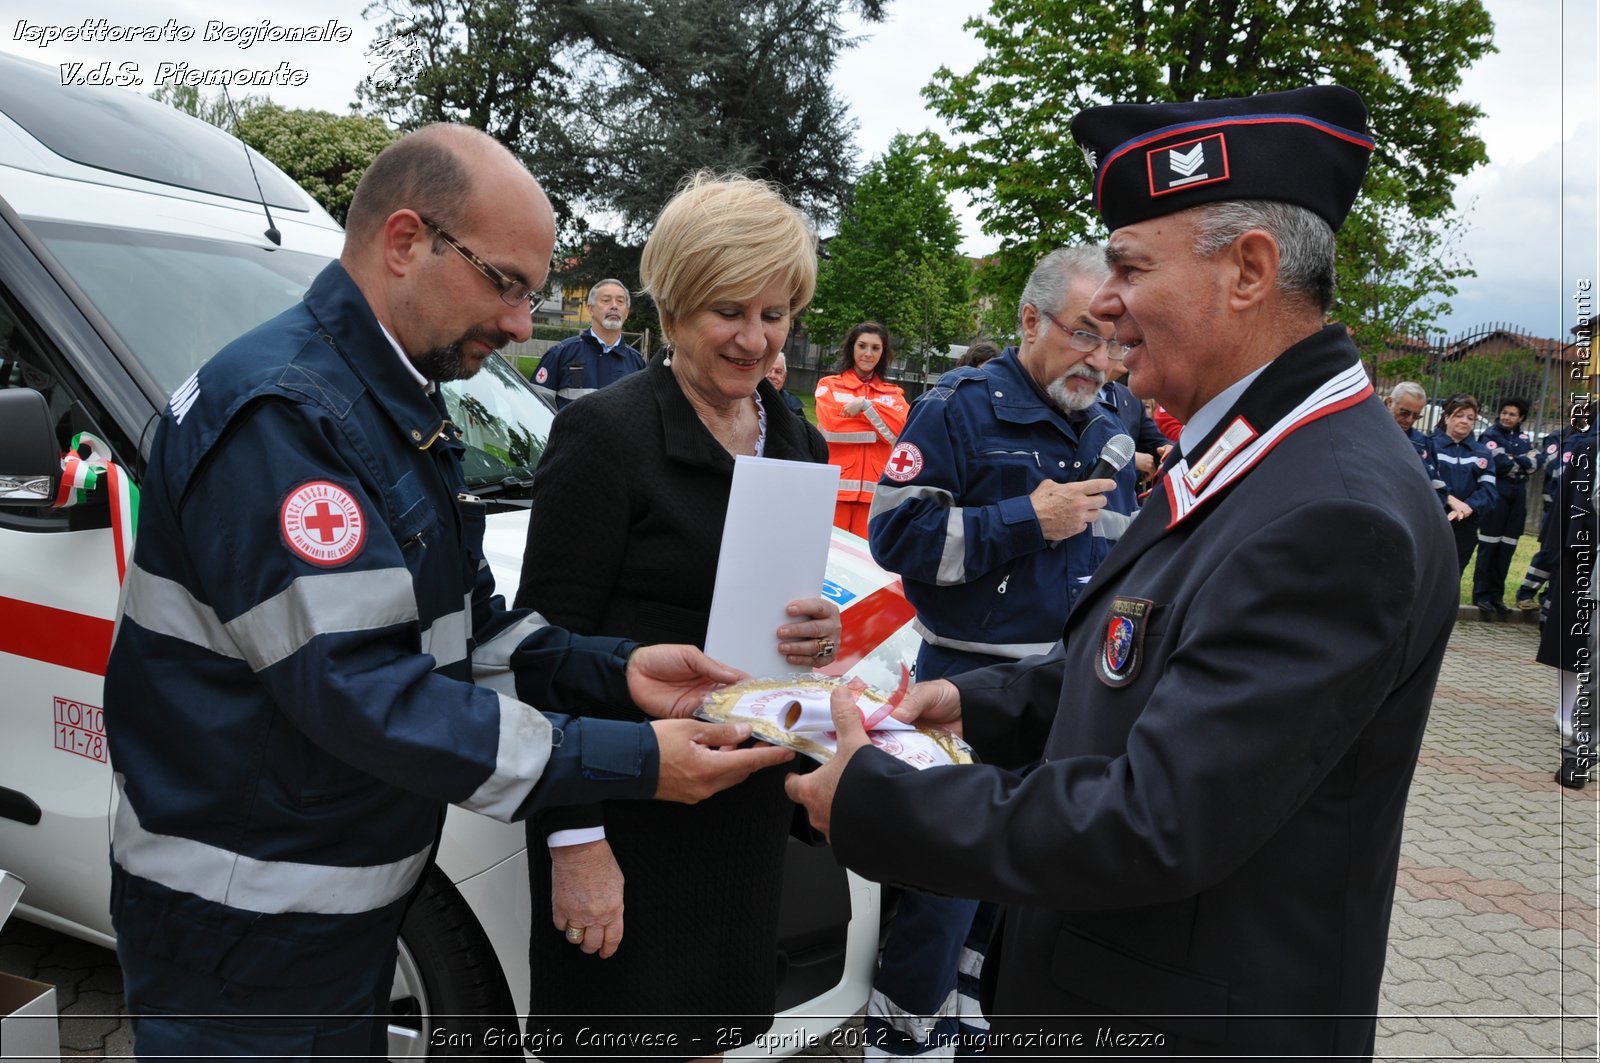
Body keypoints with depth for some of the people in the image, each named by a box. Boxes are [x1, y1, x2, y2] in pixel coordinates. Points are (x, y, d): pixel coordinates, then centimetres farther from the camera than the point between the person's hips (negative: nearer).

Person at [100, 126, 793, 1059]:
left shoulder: (400, 408, 8)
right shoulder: (279, 412, -24)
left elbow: (464, 624, 10)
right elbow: (358, 691, -30)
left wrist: (616, 671, -7)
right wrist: (633, 762, -28)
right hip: (246, 938, -9)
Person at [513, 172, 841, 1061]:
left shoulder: (799, 445, 7)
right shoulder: (606, 433, -13)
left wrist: (822, 636, -10)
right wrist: (575, 842, -17)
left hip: (749, 808, 6)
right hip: (625, 811, -6)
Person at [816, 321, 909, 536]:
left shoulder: (893, 394, 15)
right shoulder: (829, 385, 11)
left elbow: (904, 428, -4)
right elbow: (831, 426, -7)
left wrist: (865, 405, -10)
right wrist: (882, 425, -1)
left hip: (872, 491, 1)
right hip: (834, 488, -1)